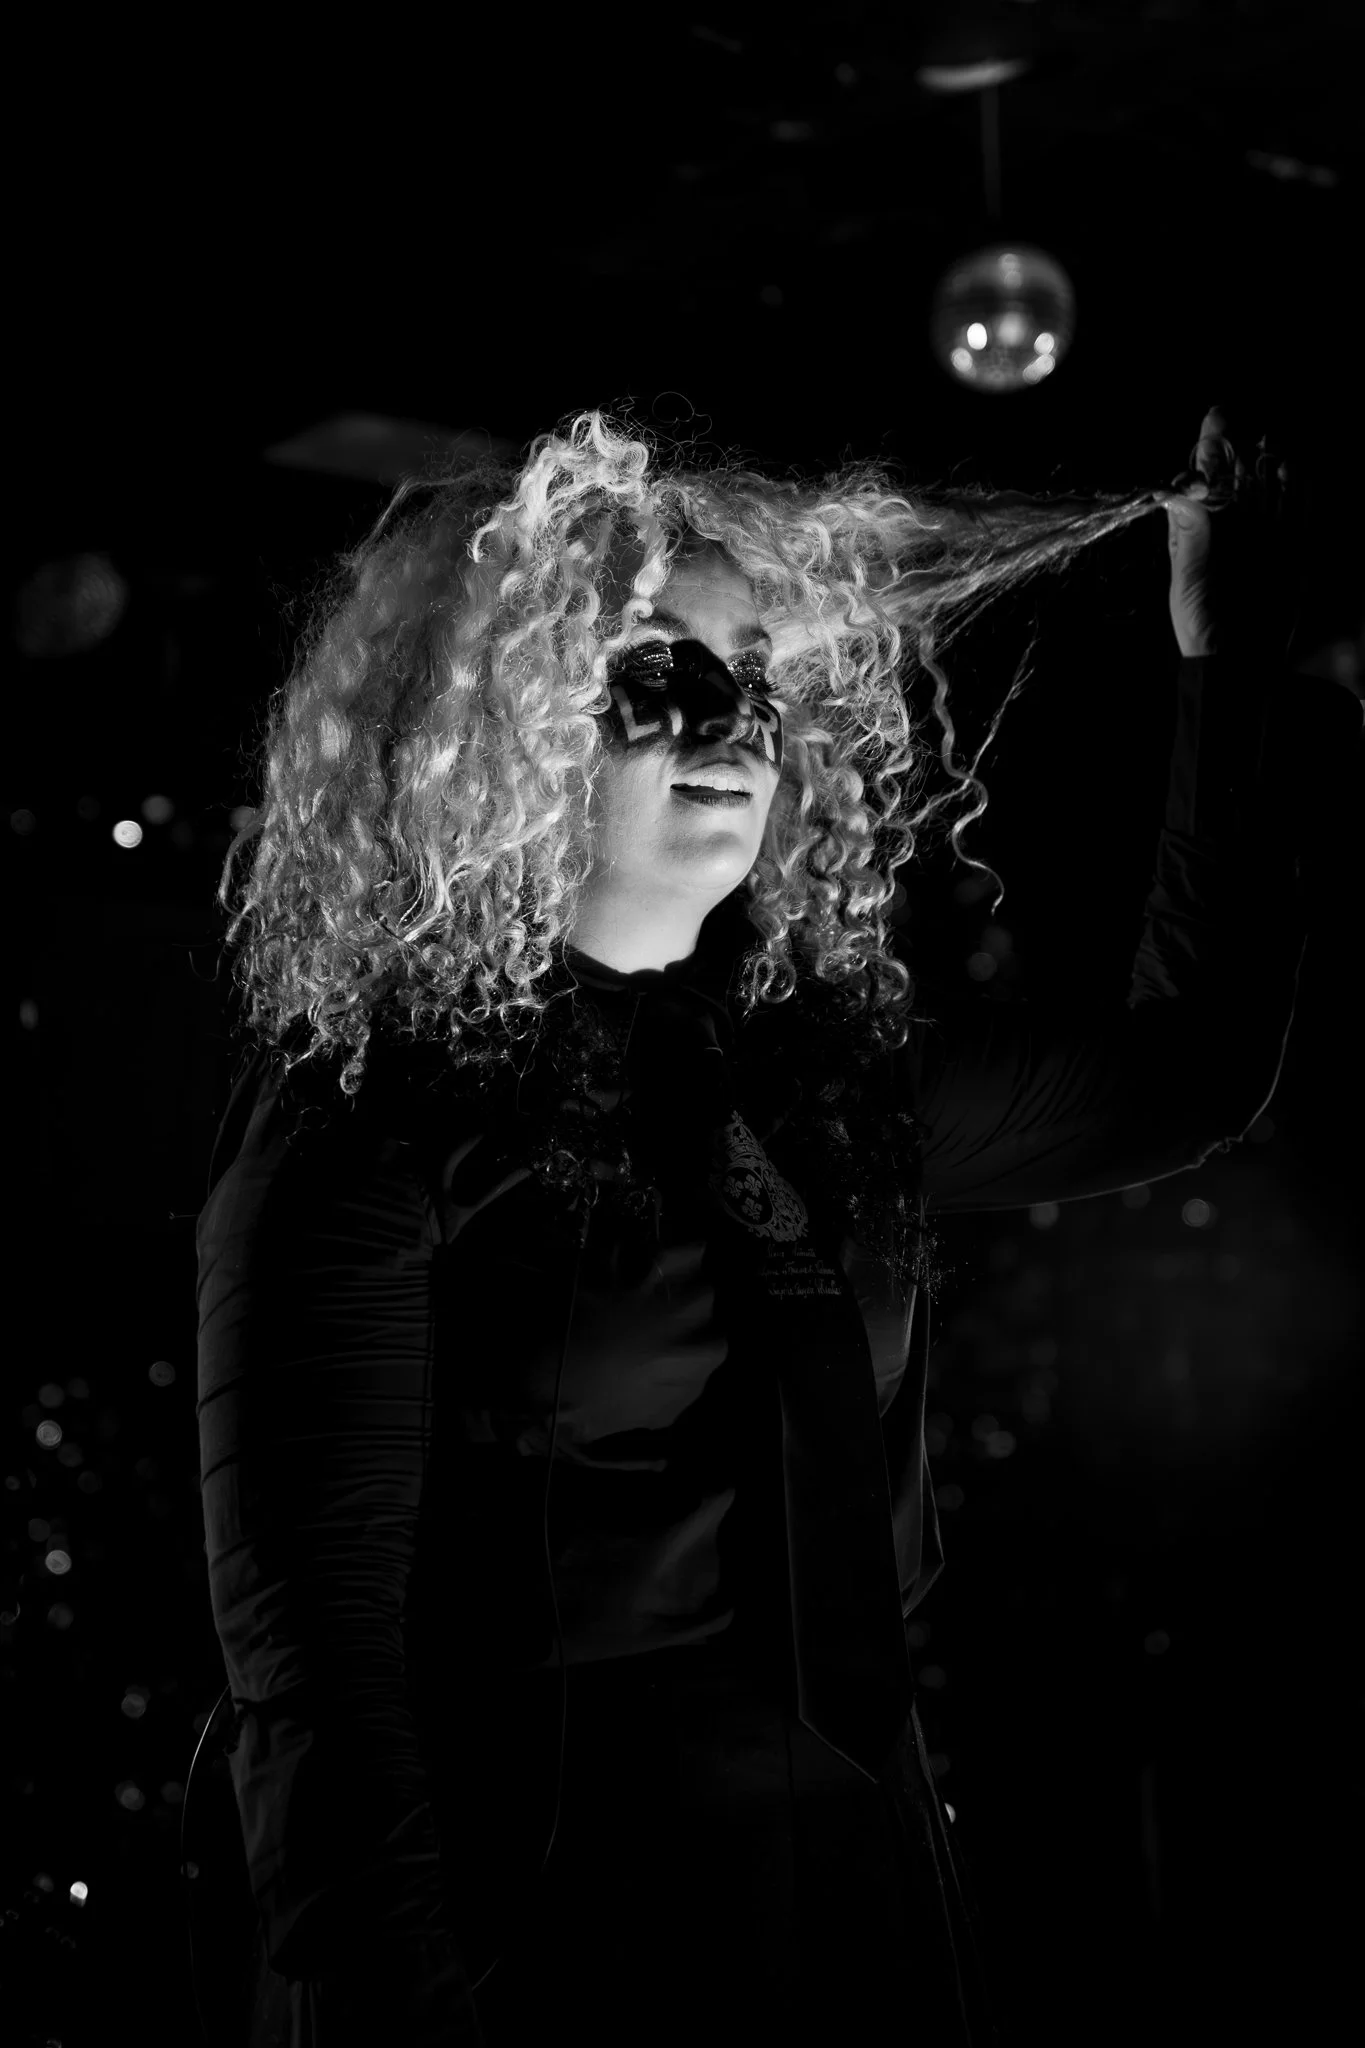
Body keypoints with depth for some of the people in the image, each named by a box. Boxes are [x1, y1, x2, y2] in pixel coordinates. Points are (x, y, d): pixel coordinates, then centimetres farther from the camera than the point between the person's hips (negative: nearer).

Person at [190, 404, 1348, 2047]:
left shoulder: (828, 1070, 7)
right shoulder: (365, 1120, -11)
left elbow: (1189, 1063, 17)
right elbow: (316, 1671, -15)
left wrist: (1220, 656, 16)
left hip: (869, 1915, 7)